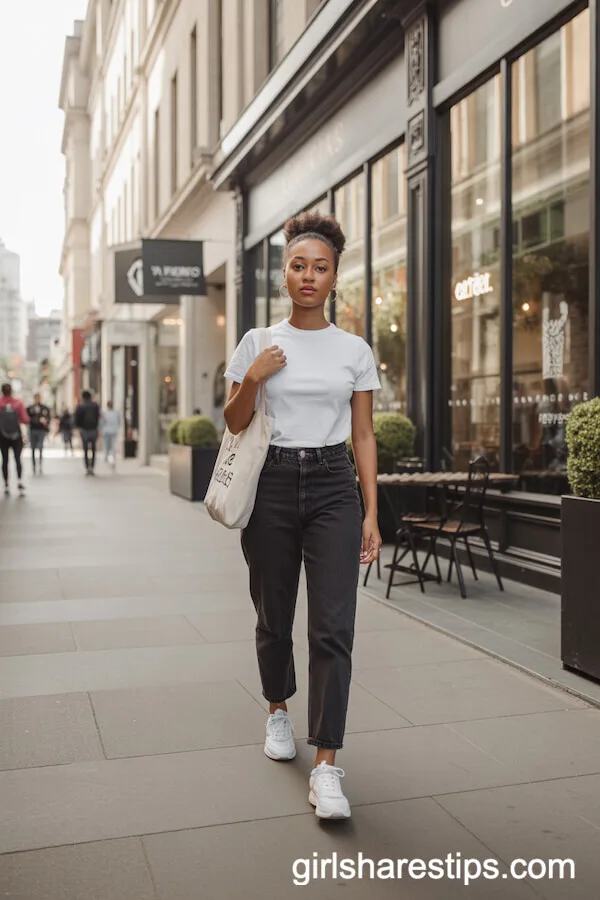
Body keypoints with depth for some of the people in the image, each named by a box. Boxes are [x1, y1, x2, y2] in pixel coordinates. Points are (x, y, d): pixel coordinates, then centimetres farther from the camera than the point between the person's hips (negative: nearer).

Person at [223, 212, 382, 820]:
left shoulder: (355, 351, 5)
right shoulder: (257, 343, 4)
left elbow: (363, 435, 5)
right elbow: (233, 424, 7)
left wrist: (371, 514, -1)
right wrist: (253, 380, -12)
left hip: (333, 488, 0)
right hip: (272, 484, 1)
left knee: (333, 628, -9)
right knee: (274, 618, 13)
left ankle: (326, 768, -5)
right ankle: (278, 712, 39)